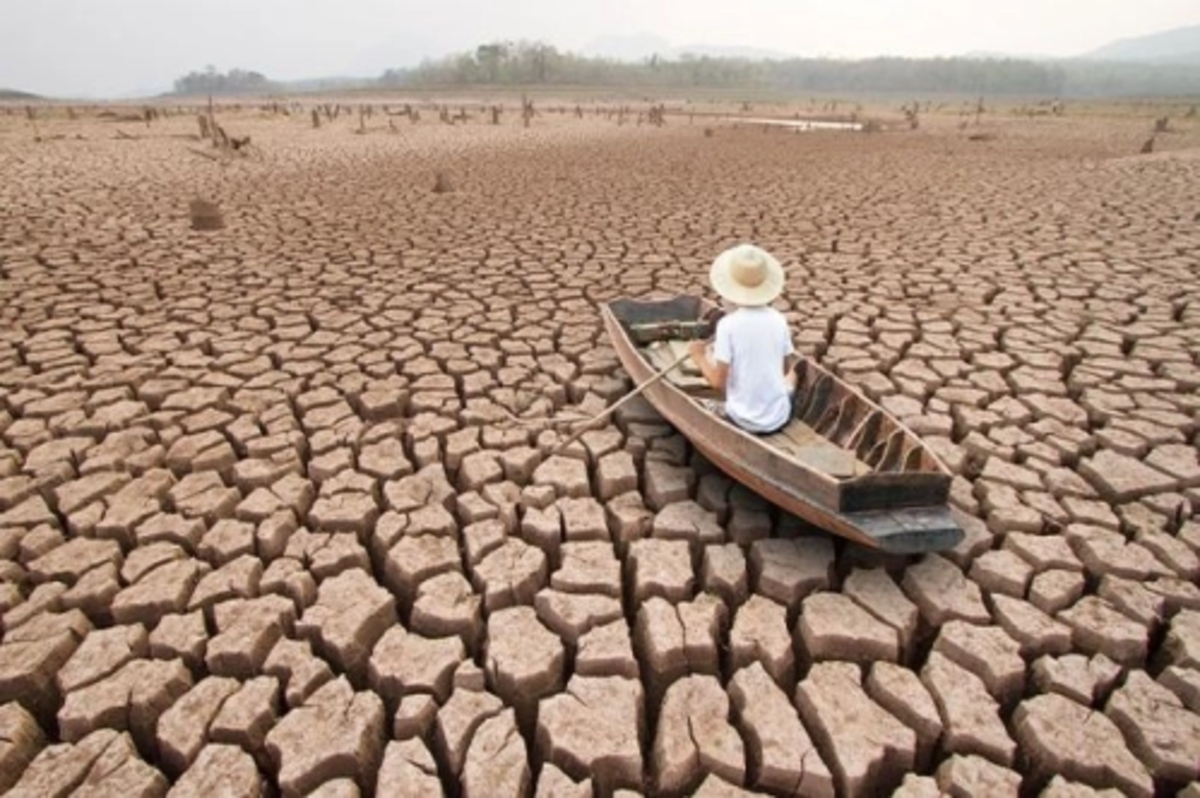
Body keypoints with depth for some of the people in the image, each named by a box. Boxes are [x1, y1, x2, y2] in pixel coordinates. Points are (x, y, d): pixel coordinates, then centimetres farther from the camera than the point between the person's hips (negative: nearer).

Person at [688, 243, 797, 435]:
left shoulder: (727, 324, -17)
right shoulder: (778, 320, -6)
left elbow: (718, 381, -17)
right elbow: (784, 369, 6)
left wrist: (698, 356, 1)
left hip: (743, 420, -2)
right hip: (779, 418, 3)